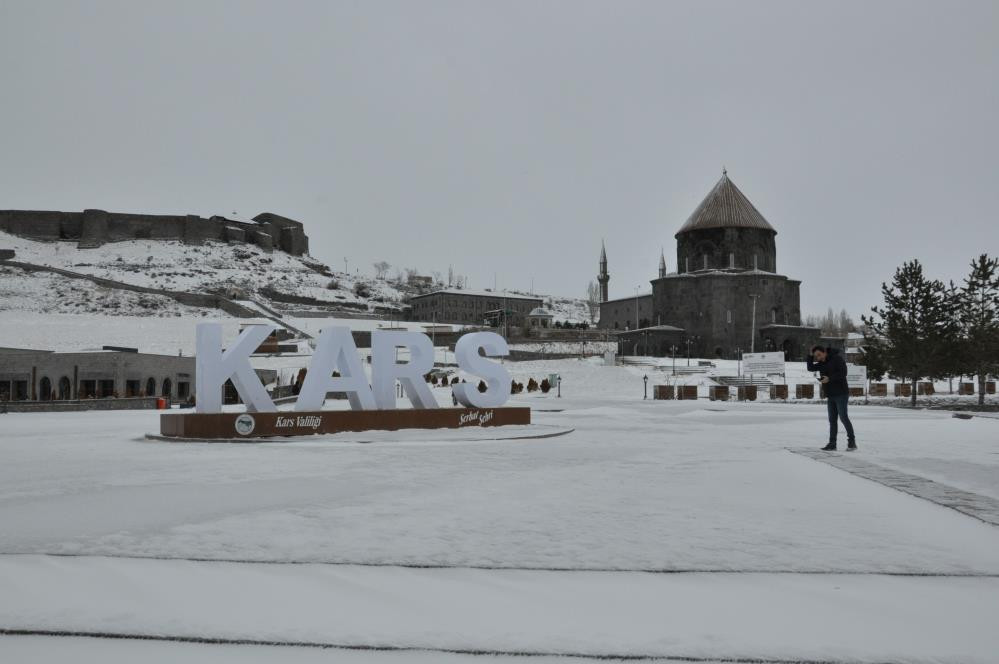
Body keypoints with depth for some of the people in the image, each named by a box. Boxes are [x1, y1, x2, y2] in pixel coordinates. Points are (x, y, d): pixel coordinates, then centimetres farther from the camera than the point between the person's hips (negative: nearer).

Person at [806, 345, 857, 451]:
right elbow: (810, 368, 11)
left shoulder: (837, 358, -9)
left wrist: (829, 378, -23)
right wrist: (811, 356, 1)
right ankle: (832, 443, 9)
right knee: (832, 420, 7)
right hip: (830, 395, 8)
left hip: (841, 393, -8)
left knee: (843, 417, -10)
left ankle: (852, 441, -2)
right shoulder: (821, 363, 14)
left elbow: (843, 373, -17)